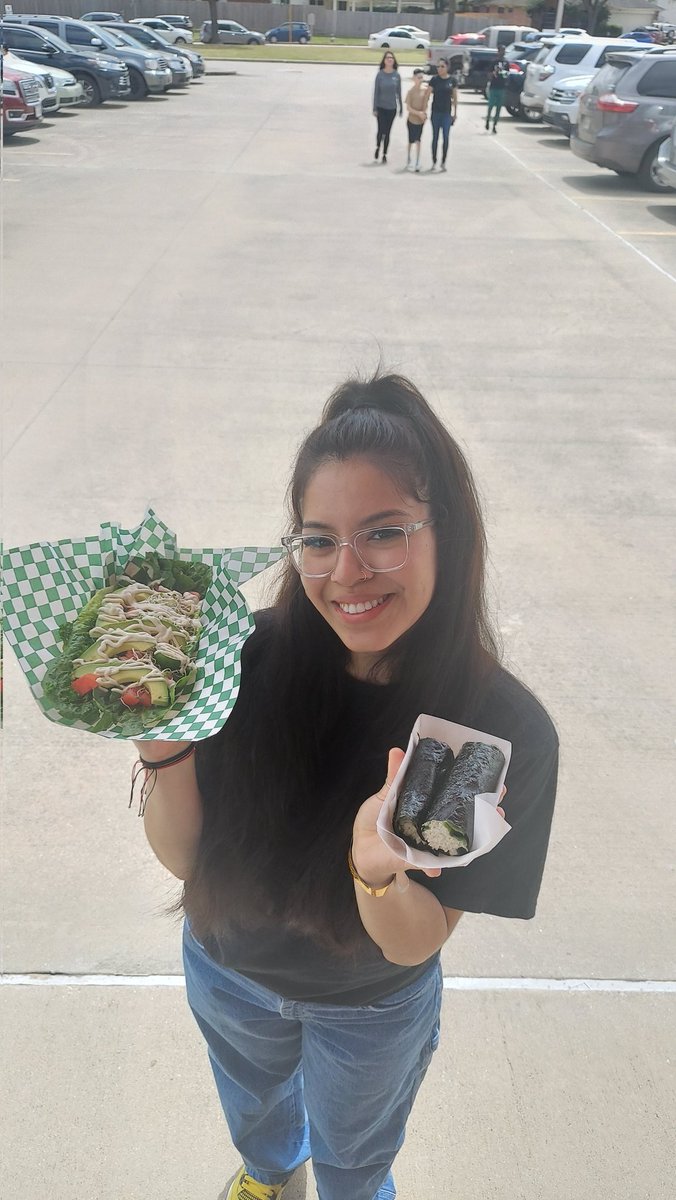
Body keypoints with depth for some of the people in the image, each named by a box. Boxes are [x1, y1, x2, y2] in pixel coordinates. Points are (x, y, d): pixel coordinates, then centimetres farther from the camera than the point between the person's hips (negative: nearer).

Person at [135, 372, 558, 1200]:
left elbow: (414, 943, -24)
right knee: (251, 1102, 35)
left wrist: (377, 871, -46)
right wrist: (165, 746, -39)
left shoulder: (505, 732, -31)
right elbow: (182, 856, -19)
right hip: (226, 972, 2)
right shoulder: (251, 658, -29)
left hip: (373, 1008, -1)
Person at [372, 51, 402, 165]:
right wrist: (374, 108, -6)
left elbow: (399, 92, 5)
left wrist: (401, 108, 7)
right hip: (381, 107, -2)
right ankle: (378, 147, 20)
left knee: (387, 131, 7)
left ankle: (384, 154, 18)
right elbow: (376, 92, -3)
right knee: (381, 130, -7)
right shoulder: (380, 74, -6)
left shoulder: (397, 75, -1)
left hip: (392, 108, 2)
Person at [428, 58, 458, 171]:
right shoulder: (434, 79, -4)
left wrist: (455, 112, 7)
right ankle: (434, 162, 12)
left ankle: (443, 162, 10)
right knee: (435, 137, 5)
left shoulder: (452, 80, 0)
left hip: (447, 113, 1)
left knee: (446, 138, 1)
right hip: (436, 112, -1)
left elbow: (455, 97, 7)